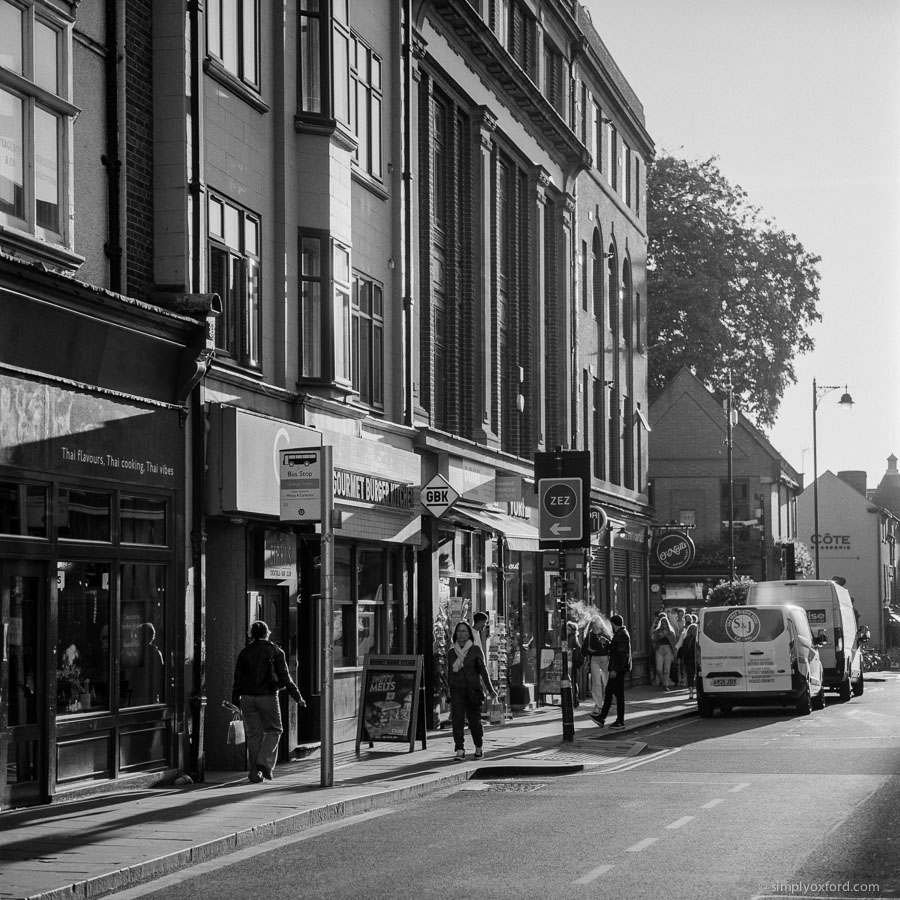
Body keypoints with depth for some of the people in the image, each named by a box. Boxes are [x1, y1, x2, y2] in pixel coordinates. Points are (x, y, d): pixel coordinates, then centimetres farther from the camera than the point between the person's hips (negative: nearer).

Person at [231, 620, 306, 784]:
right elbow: (284, 677, -3)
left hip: (248, 698, 3)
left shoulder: (244, 653, 7)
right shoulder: (275, 651, -1)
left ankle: (255, 772, 5)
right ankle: (265, 762, -10)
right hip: (267, 696, -3)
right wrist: (297, 697, 1)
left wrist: (235, 701, 11)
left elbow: (237, 679, 5)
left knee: (253, 734, 7)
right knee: (273, 730, 9)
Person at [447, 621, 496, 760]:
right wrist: (449, 694, 19)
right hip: (457, 690, 2)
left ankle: (479, 747, 23)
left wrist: (490, 689, -9)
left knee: (474, 720, 1)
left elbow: (483, 669, -2)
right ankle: (460, 750, -9)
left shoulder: (475, 650, 0)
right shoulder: (451, 652, 8)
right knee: (457, 719, -10)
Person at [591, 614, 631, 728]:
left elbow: (621, 654, -24)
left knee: (619, 694, -4)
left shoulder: (621, 635, -18)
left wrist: (615, 670, -24)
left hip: (618, 669, -11)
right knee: (608, 692, 13)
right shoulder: (620, 634, 15)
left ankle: (620, 721, 2)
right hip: (617, 669, 11)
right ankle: (602, 717, 18)